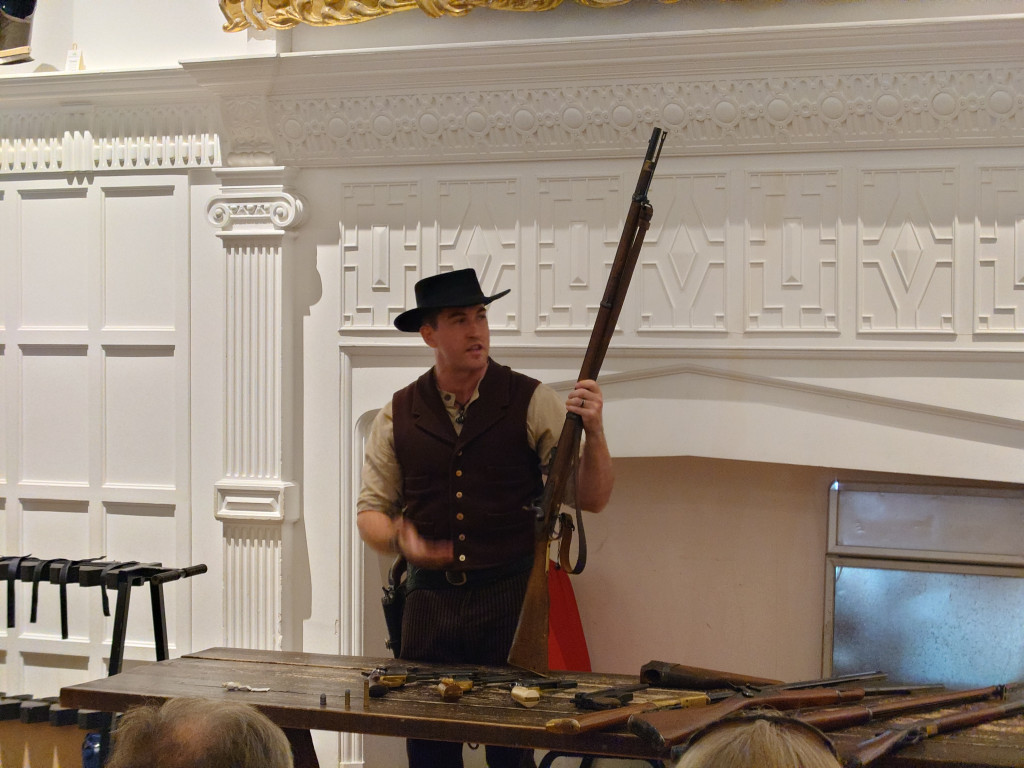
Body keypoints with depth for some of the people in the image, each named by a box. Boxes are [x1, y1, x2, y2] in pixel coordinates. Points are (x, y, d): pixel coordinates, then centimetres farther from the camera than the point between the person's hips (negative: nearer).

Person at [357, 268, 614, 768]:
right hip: (430, 599, 2)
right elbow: (371, 509, 11)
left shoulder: (531, 402, -2)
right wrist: (401, 541, -10)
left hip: (511, 599, -2)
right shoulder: (398, 416, 5)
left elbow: (592, 498, -4)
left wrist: (593, 431, -21)